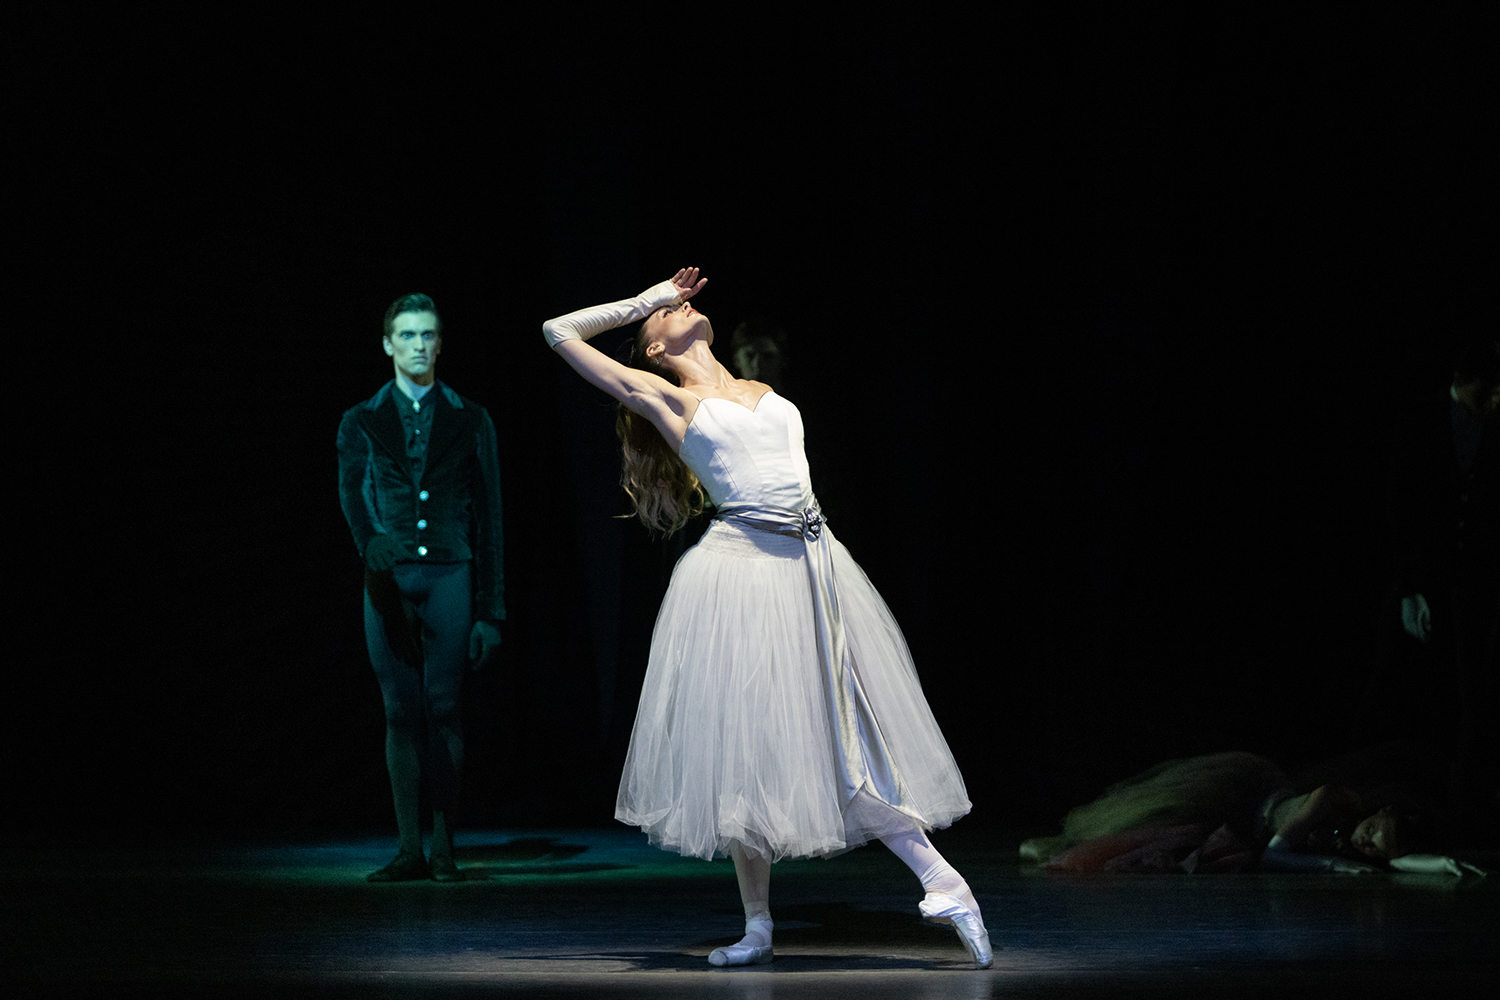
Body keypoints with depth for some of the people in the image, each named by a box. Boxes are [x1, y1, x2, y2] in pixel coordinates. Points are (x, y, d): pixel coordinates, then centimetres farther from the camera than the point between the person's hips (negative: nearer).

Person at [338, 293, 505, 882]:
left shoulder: (469, 422, 8)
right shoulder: (360, 423, 9)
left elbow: (488, 518, 7)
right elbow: (353, 493, -8)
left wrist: (490, 611, 2)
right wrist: (371, 540, -32)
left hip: (450, 576, -1)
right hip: (388, 579, 1)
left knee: (443, 710, -6)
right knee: (401, 712, 2)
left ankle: (444, 849, 1)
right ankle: (409, 850, 6)